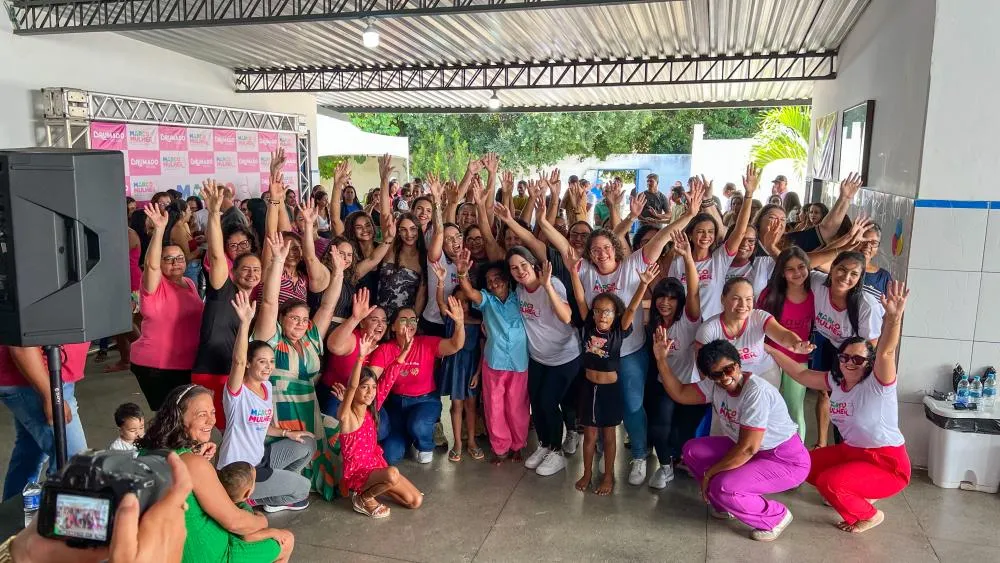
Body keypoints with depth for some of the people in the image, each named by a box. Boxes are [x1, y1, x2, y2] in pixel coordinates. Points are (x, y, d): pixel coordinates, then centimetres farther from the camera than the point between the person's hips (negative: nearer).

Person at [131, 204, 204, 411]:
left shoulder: (189, 284, 10)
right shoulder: (156, 285, -12)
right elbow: (151, 265, -34)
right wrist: (159, 230, -41)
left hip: (187, 364, 7)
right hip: (156, 366, -7)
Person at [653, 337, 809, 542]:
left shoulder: (756, 392, -29)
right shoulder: (714, 386, -5)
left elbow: (748, 449, -29)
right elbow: (679, 393, 5)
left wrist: (709, 473, -19)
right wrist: (661, 360, -7)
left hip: (787, 460, -8)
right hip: (754, 451, 8)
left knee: (723, 487, -27)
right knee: (692, 450, 1)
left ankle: (776, 517, -1)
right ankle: (728, 505, 15)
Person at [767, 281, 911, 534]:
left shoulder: (878, 384, -19)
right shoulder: (835, 381, 1)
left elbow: (886, 353, -37)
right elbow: (800, 374, 11)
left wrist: (893, 317, -56)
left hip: (887, 463, -8)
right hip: (850, 451, 8)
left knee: (829, 482, -25)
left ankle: (870, 516, 4)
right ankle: (858, 494, 25)